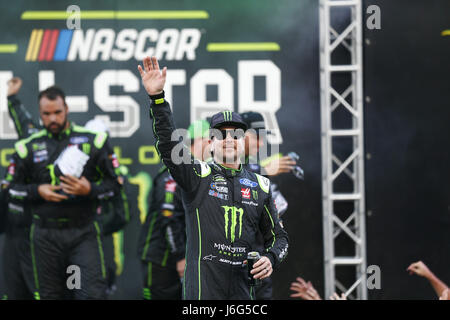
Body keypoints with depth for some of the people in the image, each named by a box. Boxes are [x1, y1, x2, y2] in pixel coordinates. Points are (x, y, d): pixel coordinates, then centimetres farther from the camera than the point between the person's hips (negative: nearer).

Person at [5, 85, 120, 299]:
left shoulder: (91, 141, 4)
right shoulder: (29, 147, 8)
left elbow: (113, 185, 7)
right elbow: (13, 191, 13)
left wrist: (90, 189, -13)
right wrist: (37, 191, -6)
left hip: (83, 232, -1)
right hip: (45, 236, 1)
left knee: (92, 293, -11)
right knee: (48, 295, 6)